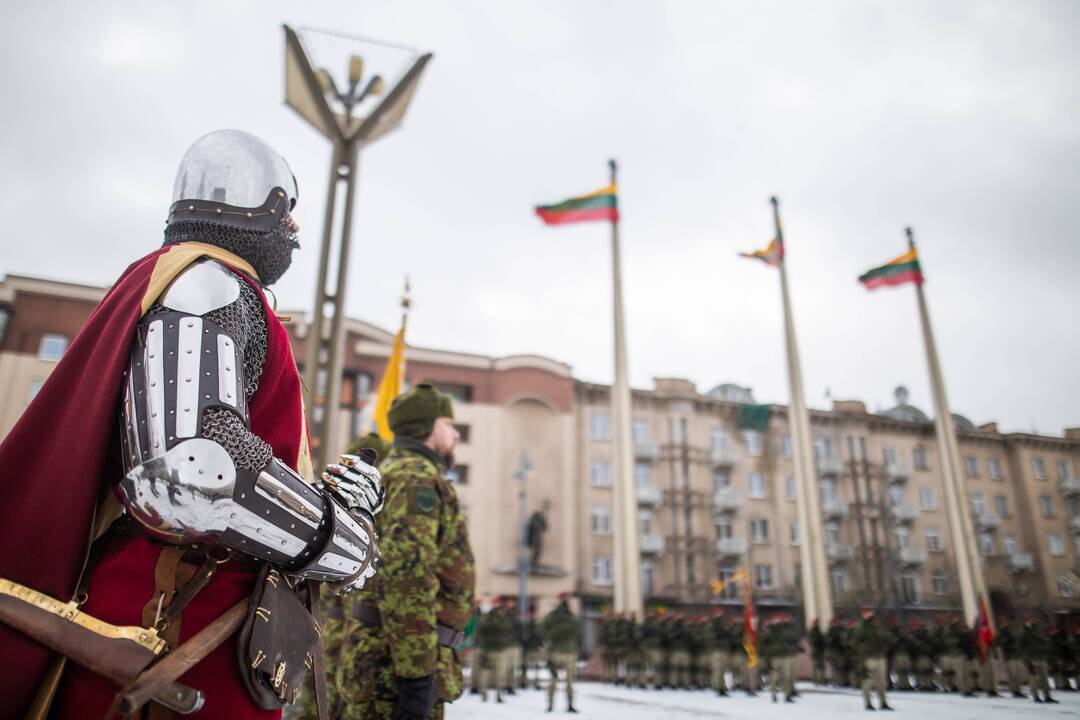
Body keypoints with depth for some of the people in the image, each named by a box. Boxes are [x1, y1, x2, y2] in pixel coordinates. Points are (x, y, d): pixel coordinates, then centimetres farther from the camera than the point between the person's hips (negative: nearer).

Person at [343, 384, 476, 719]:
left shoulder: (391, 475, 21)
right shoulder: (417, 477, -11)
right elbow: (405, 575, -24)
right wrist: (418, 672, -23)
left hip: (389, 654, 10)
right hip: (404, 657, -10)